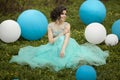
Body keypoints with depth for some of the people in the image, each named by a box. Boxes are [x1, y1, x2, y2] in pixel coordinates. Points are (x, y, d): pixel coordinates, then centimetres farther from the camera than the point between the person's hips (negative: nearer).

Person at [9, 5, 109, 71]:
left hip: (65, 46, -2)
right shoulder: (50, 25, -5)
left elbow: (67, 38, -22)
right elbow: (51, 41, -11)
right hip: (54, 47, 2)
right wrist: (62, 34, -15)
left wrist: (63, 49, -39)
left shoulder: (67, 25, -7)